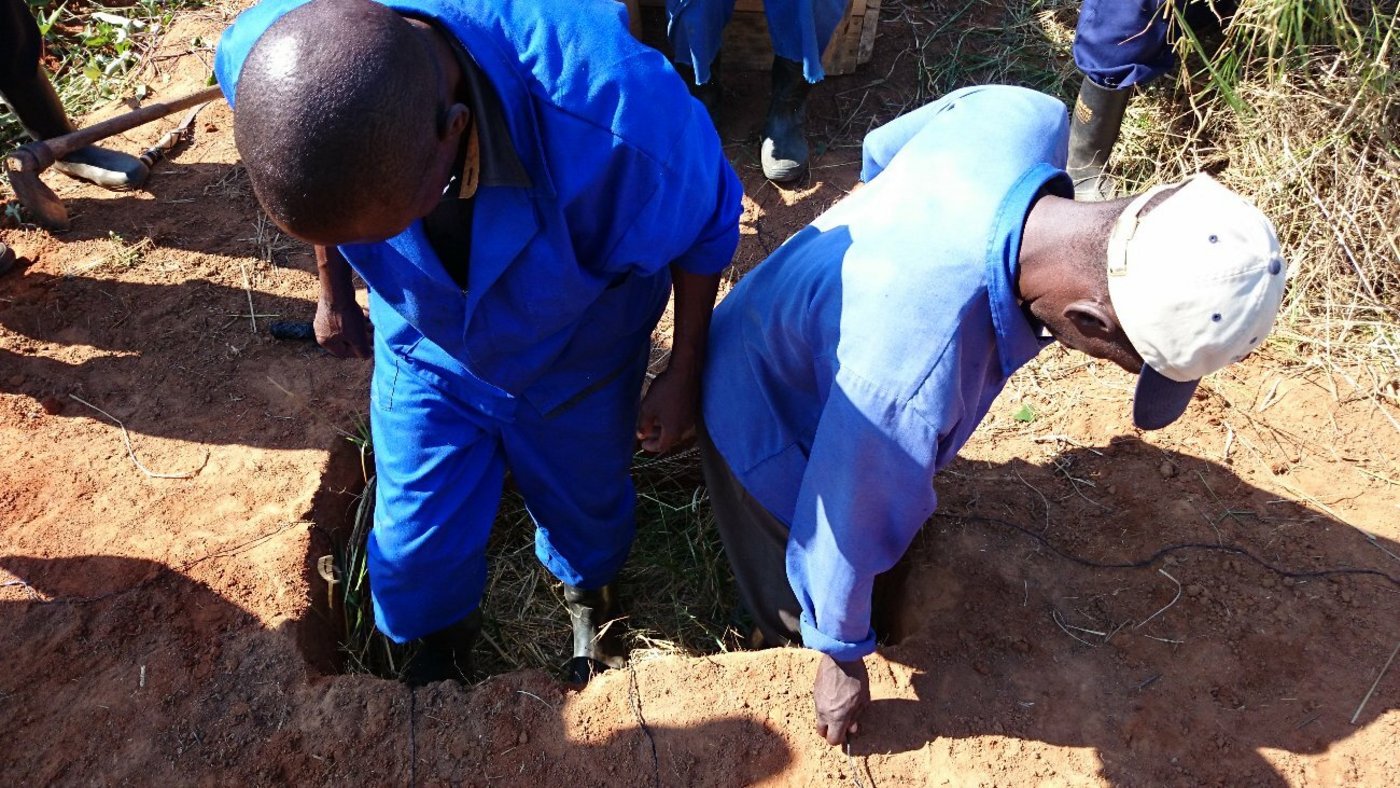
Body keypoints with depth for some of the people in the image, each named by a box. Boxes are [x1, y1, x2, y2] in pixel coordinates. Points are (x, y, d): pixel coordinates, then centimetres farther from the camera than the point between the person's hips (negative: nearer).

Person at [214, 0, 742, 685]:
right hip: (425, 347, 2)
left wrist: (684, 374, -6)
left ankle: (590, 593, 62)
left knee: (583, 501, 24)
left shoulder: (621, 118, -44)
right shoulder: (262, 58, -33)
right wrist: (333, 289, 8)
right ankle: (444, 636, 53)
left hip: (575, 359, -1)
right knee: (416, 544, 16)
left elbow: (707, 223, -19)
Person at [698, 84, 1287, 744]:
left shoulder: (1027, 117, -29)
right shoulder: (912, 379, -49)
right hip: (769, 415, -7)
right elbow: (846, 527, -29)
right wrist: (842, 657, -8)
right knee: (796, 613, 19)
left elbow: (886, 145, -5)